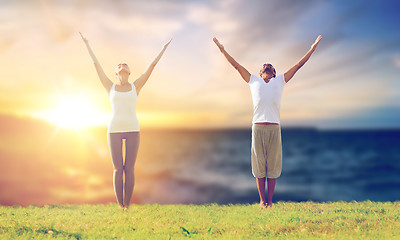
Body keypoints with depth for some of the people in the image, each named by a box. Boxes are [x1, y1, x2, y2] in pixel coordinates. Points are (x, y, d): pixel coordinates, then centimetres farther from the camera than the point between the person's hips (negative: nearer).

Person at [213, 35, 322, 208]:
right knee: (259, 165, 2)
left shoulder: (279, 81, 20)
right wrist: (223, 50, 25)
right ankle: (262, 201, 11)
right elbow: (237, 66, 24)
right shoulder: (254, 81, 20)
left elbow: (298, 66, 23)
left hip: (274, 128, 0)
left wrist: (312, 48, 25)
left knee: (272, 166, 3)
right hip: (257, 127, 0)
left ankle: (270, 201, 10)